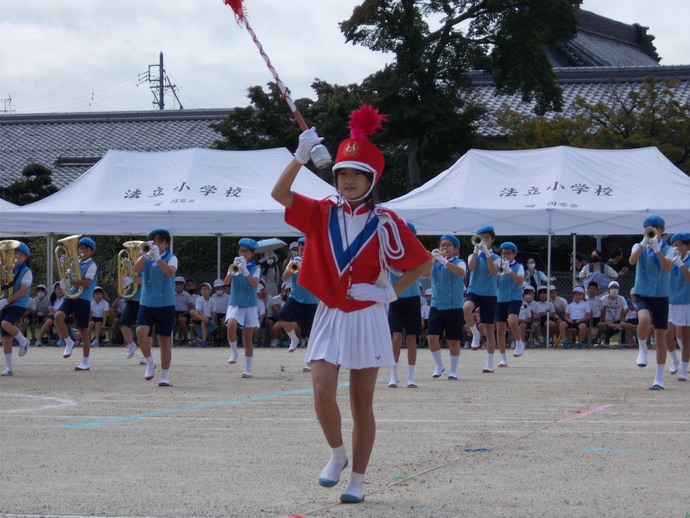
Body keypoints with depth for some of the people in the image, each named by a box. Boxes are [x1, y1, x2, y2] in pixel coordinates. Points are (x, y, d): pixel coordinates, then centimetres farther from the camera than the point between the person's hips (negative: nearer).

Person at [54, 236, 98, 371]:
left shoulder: (92, 265, -2)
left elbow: (87, 282, -15)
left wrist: (71, 282, -28)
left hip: (83, 299, -5)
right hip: (70, 297, 5)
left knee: (84, 330, -1)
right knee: (58, 316, -24)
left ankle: (85, 363, 8)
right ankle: (68, 342, -2)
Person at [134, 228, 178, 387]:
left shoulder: (171, 258, 1)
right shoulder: (145, 258, 8)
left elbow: (170, 272, -19)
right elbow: (136, 269, -13)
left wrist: (158, 258, -31)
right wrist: (146, 254, -27)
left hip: (166, 305, -2)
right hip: (146, 304, 2)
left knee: (164, 340, 3)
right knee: (141, 332, -21)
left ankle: (165, 376, 12)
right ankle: (150, 364, 1)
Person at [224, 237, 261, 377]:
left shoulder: (255, 268, 3)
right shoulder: (234, 266, 8)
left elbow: (255, 284, -15)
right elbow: (226, 282, -8)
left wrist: (245, 270, -24)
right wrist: (233, 270, -23)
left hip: (250, 305, -1)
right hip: (235, 304, 1)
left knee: (247, 338, 0)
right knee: (231, 324, -30)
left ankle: (248, 369, 7)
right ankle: (233, 352, -9)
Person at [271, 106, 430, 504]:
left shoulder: (384, 223, -4)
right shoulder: (322, 214, 3)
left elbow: (422, 263, 1)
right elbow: (280, 194, -10)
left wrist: (391, 292, -10)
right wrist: (301, 157, -21)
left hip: (367, 319, -2)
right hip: (330, 317, 2)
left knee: (362, 404, 4)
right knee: (322, 392, -13)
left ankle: (358, 479, 12)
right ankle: (337, 454, 13)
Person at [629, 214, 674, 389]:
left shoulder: (668, 250, 2)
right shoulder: (639, 247, 6)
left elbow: (667, 268, -18)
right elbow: (632, 260, -15)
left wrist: (657, 248, -28)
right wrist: (644, 243, -25)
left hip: (661, 296, 0)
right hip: (643, 294, 0)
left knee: (661, 338, 2)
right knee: (644, 319, -33)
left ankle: (659, 379, 11)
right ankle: (642, 348, -4)